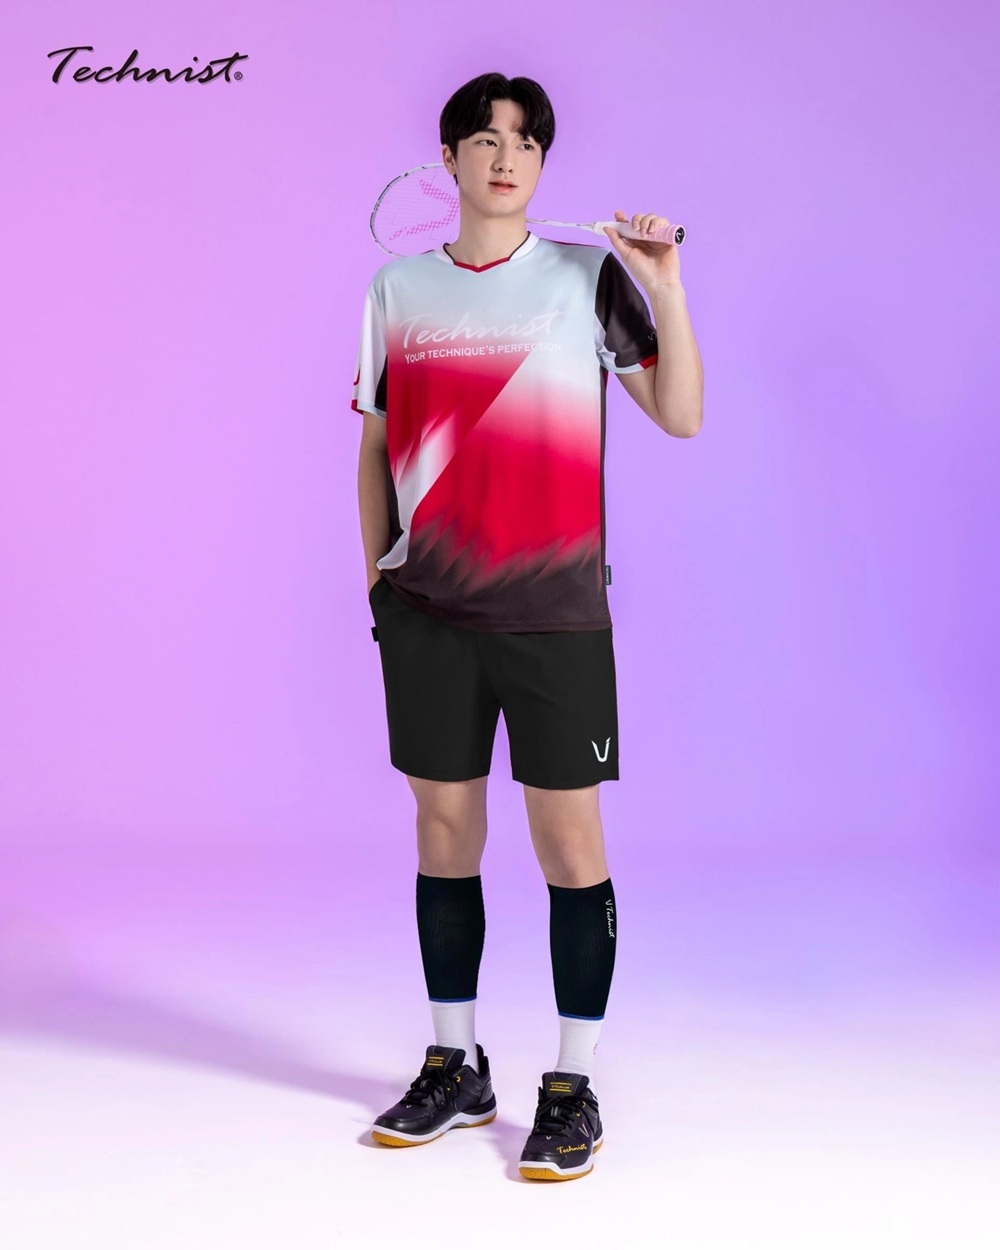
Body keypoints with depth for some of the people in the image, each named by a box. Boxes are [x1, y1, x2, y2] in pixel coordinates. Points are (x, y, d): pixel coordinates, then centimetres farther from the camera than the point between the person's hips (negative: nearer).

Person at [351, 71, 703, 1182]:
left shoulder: (589, 275, 3)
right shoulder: (398, 289, 10)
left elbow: (680, 415, -1)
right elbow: (376, 444, 16)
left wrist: (667, 289, -12)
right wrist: (377, 571, 11)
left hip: (556, 610, -2)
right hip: (429, 610, 3)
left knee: (569, 839, -2)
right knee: (444, 830, 8)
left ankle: (573, 1089, 11)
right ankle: (455, 1069, 23)